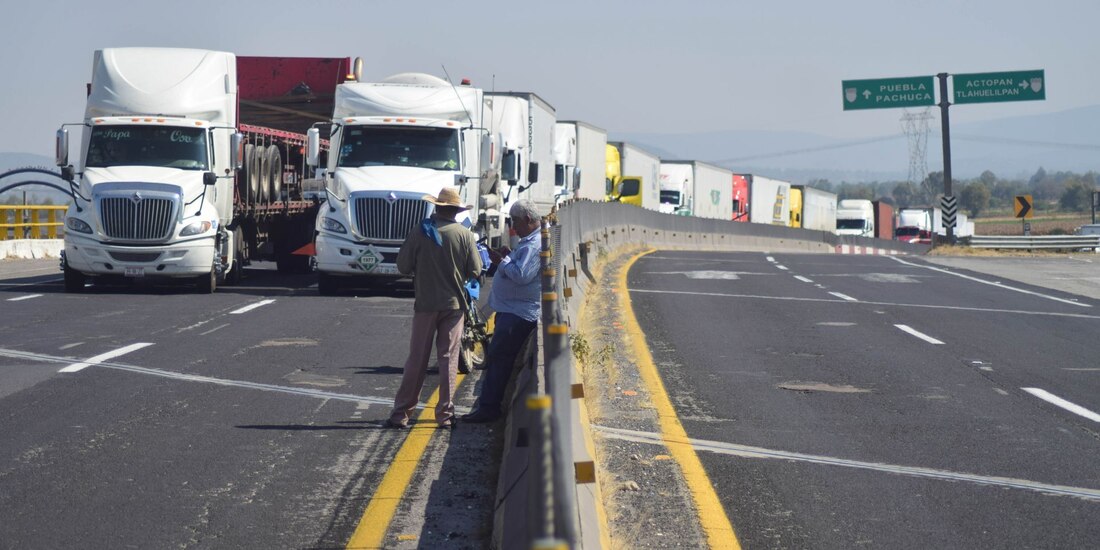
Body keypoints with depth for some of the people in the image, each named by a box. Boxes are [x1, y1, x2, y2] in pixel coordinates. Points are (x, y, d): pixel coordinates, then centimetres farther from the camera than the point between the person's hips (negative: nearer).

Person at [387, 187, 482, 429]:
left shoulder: (419, 232, -6)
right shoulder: (464, 234, -5)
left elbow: (403, 266, -5)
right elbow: (475, 270, -4)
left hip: (425, 303, 0)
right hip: (454, 303, 0)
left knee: (417, 359, 6)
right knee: (448, 359, 5)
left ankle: (401, 413, 7)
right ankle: (445, 414, 5)